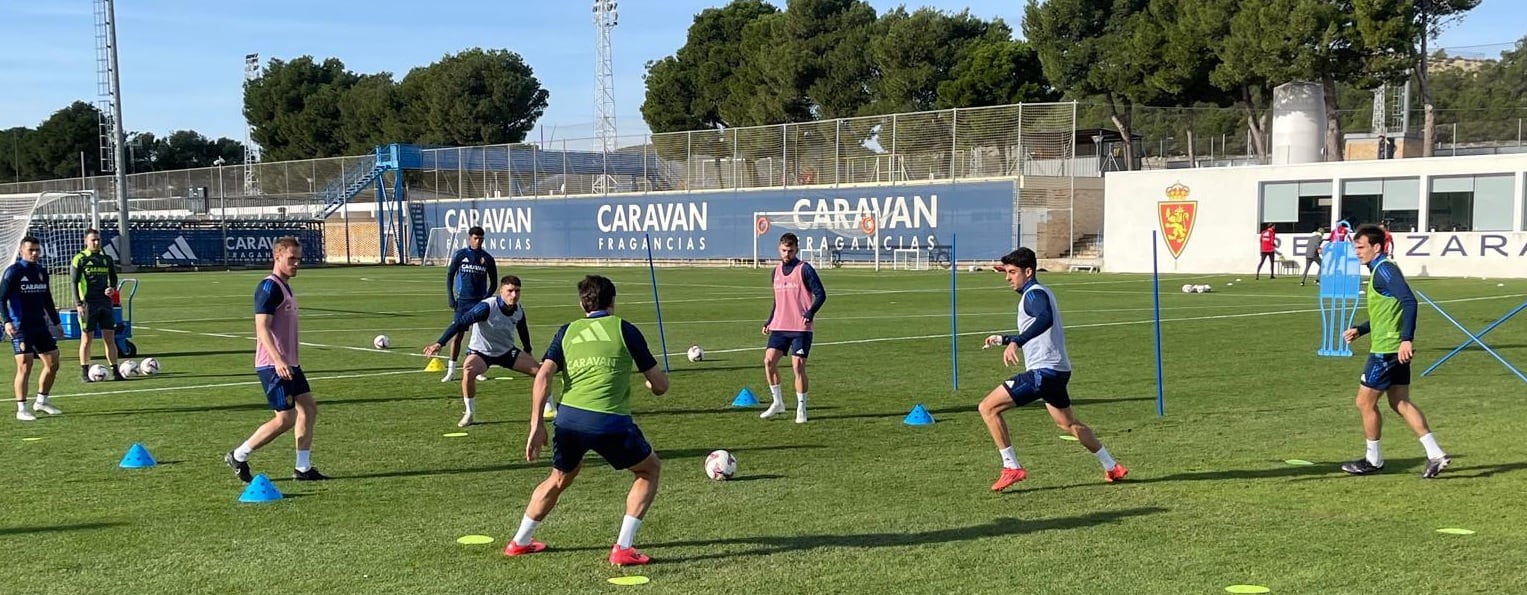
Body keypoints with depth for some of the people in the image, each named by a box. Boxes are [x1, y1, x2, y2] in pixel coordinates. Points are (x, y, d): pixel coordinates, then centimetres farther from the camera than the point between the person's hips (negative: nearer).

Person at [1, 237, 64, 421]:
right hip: (20, 327, -7)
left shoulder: (41, 272, 12)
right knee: (25, 366, -11)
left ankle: (41, 401, 24)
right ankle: (21, 410, -3)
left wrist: (56, 322, 22)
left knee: (53, 363, 7)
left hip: (40, 326, 7)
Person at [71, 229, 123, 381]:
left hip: (105, 303, 4)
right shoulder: (79, 259, -2)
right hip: (88, 304, -4)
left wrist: (112, 288, -2)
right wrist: (78, 304, -11)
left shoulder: (107, 258, 12)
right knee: (87, 339, 1)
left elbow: (113, 278, 21)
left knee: (110, 338, 3)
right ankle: (84, 372, 9)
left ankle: (114, 371, 6)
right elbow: (73, 282, -4)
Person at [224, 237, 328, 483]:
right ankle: (238, 456, 5)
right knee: (285, 418, -8)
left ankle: (303, 468, 12)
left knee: (308, 409, 7)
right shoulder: (269, 287, -14)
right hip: (273, 365, -10)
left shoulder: (284, 287, 16)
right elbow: (262, 327, -22)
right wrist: (278, 360, -32)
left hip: (289, 364, 10)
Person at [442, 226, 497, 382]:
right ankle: (451, 369, 3)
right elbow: (450, 275, 5)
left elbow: (493, 281, 9)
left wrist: (487, 297, -4)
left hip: (480, 302, 1)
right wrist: (450, 297, -2)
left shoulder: (487, 258, 3)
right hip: (462, 301, -1)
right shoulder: (459, 255, 1)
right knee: (457, 334, -3)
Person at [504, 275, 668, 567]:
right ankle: (622, 548, 12)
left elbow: (543, 376, 3)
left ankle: (519, 542, 41)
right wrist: (653, 383, 34)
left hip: (568, 419, 4)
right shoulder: (624, 329, 10)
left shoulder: (568, 331, 17)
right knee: (649, 469, 21)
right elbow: (660, 386, 10)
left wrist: (536, 426, 3)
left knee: (560, 478, 32)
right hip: (610, 421, -4)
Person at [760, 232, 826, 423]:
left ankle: (801, 409, 4)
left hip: (800, 328, -5)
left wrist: (810, 314, -22)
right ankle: (777, 402, 10)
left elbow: (820, 294, -9)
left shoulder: (804, 269, -5)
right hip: (779, 327, 6)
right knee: (769, 360, -6)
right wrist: (768, 322, 16)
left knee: (798, 366, -7)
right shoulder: (777, 271, 14)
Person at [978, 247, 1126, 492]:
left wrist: (1016, 342, -47)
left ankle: (1011, 467, -10)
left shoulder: (1034, 294, -13)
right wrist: (1002, 339, 31)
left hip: (1043, 371, -11)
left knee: (988, 407, -11)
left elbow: (1045, 319, -37)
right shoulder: (1039, 292, 18)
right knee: (1068, 424, 27)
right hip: (1057, 369, 11)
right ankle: (1112, 468, 34)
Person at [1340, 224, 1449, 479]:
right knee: (1400, 403, 11)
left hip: (1387, 349, -10)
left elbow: (1408, 302, -27)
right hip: (1394, 349, 10)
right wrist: (1359, 330, 19)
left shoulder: (1385, 270, -15)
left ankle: (1373, 460, 13)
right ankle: (1435, 455, 9)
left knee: (1365, 402, 1)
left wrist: (1406, 339, -33)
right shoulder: (1379, 270, 16)